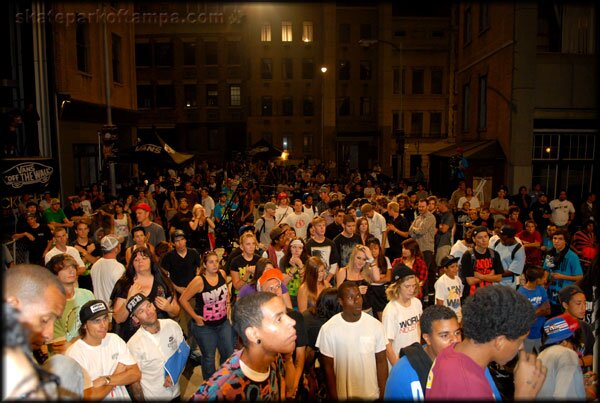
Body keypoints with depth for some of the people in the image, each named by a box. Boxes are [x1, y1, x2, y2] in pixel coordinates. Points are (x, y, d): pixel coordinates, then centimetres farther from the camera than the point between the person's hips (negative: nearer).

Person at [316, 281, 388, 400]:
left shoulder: (375, 325, -11)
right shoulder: (328, 329, -15)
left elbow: (381, 362, -3)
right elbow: (328, 367, -7)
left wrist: (383, 394, -2)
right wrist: (333, 397, -5)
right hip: (343, 396, -1)